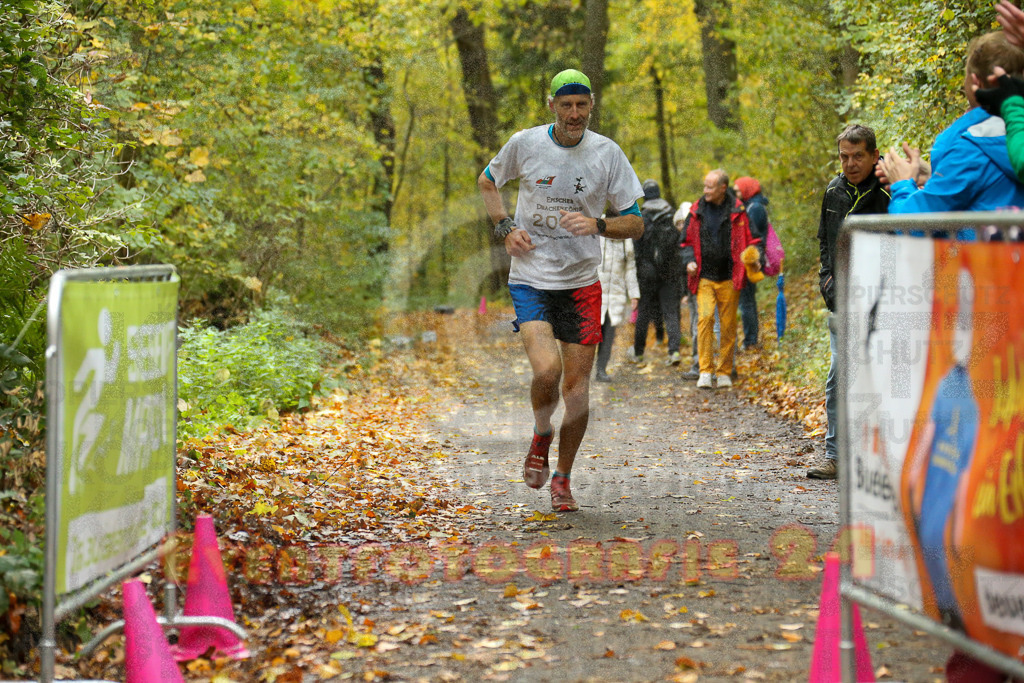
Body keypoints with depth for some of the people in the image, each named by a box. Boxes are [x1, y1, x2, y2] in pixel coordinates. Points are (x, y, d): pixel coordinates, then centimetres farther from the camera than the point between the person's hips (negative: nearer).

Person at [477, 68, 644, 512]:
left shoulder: (607, 154, -3)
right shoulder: (525, 144, -4)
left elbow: (635, 223, 1)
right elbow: (487, 182, 15)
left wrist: (596, 225, -18)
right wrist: (505, 228, -1)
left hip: (582, 282, 2)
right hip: (530, 279, -1)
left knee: (578, 386, 1)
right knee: (546, 369, -22)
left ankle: (562, 477, 22)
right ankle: (541, 434, 11)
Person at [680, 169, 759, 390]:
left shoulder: (737, 211, 1)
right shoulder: (697, 211, 6)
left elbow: (750, 240, 7)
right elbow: (687, 240, 15)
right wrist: (689, 260, -2)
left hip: (729, 277, -1)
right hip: (704, 277, 1)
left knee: (728, 324, 3)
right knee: (705, 318, -16)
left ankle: (724, 372, 13)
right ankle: (705, 372, -14)